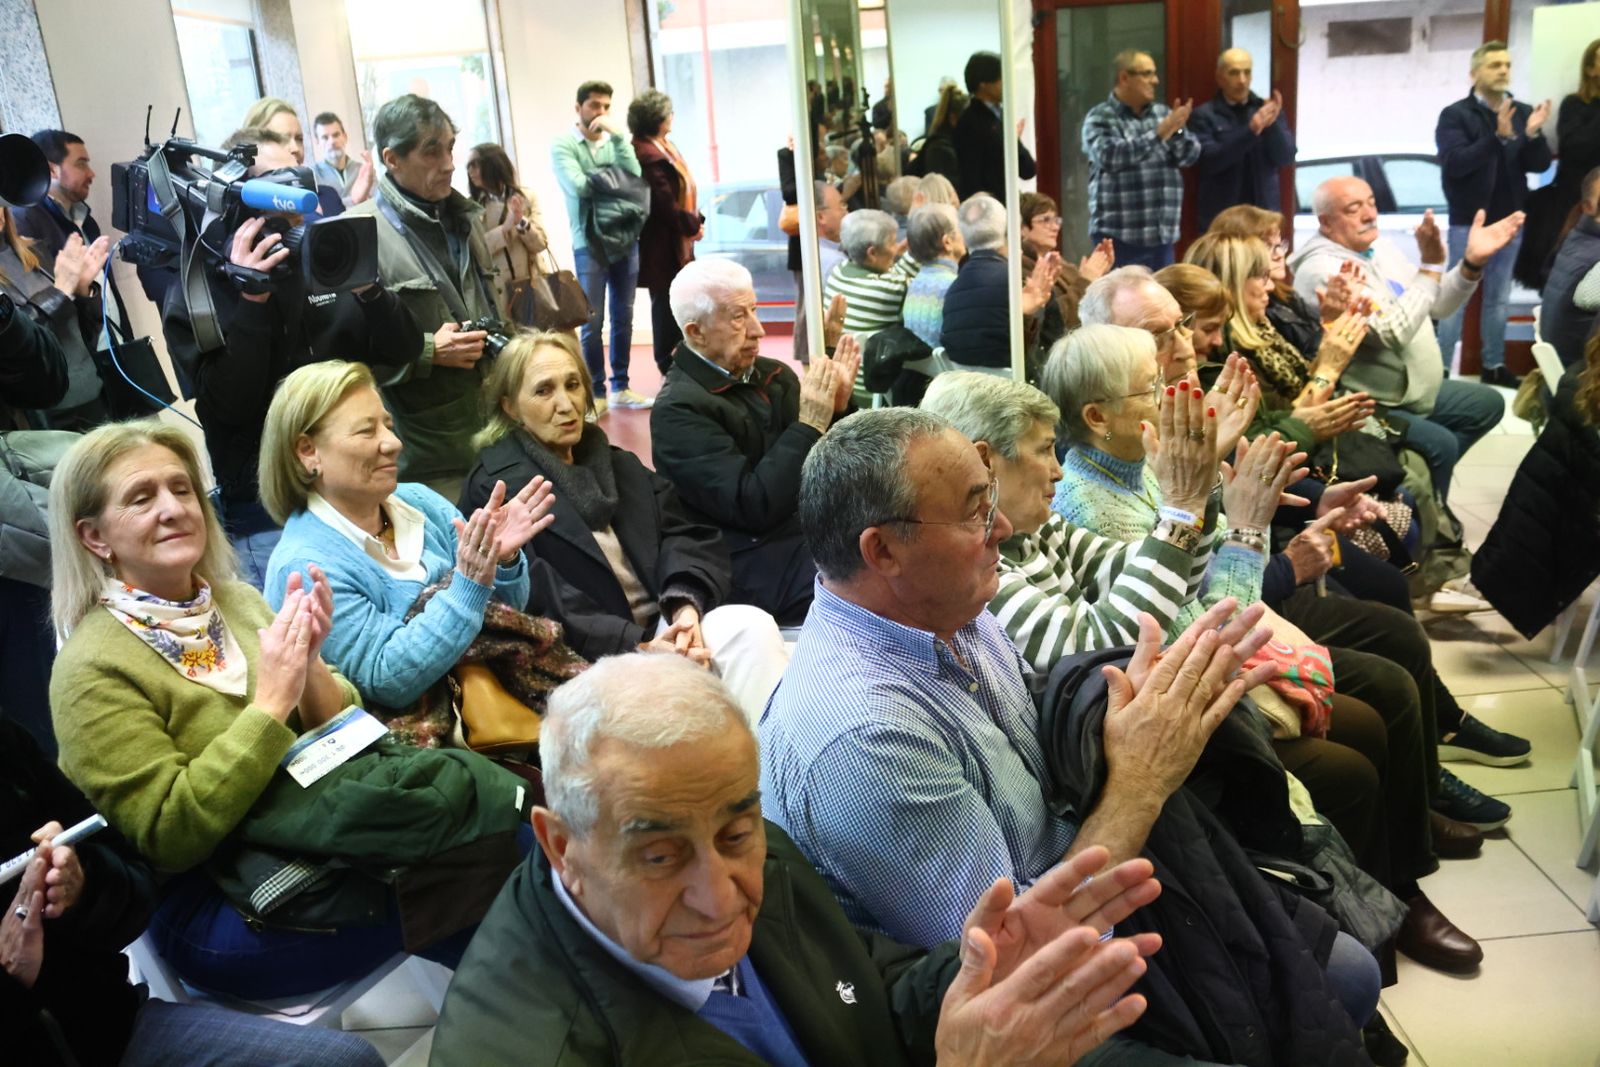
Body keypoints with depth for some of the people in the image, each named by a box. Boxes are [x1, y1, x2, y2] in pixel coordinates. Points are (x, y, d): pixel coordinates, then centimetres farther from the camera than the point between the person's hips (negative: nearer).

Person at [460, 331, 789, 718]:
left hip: (664, 627, 6)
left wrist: (686, 603, -14)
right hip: (591, 657, -6)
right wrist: (638, 648, -19)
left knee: (749, 626, -26)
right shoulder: (493, 490, 3)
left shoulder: (621, 467, 23)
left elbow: (685, 536, 8)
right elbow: (535, 602, -10)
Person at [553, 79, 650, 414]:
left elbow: (635, 176, -7)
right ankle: (597, 392, 10)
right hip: (589, 243, -4)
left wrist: (618, 136, -10)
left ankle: (620, 387, 20)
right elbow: (579, 187, -16)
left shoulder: (616, 141, 9)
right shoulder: (563, 144, -2)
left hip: (626, 240, 4)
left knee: (624, 318, 10)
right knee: (592, 321, 0)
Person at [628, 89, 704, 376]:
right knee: (667, 303, -1)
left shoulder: (661, 148, 13)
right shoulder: (649, 155, -19)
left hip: (678, 240, 10)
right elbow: (665, 203, -21)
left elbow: (682, 192, 14)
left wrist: (696, 220, 2)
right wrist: (692, 226, -10)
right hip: (663, 244, -10)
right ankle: (669, 367, 8)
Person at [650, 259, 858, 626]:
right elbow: (754, 507, -20)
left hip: (818, 527, 7)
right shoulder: (677, 410, -11)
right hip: (759, 565, -7)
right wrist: (810, 424, -18)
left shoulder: (774, 376, 9)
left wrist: (837, 409, -5)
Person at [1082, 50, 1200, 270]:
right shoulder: (1100, 117, -3)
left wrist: (1177, 131, -14)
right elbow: (1109, 156, -21)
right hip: (1118, 236, -5)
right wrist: (1159, 134, -23)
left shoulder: (1162, 112, 12)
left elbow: (1191, 156, 6)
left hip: (1162, 235, 5)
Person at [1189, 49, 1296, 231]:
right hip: (1220, 217, -3)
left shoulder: (1266, 110, 10)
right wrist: (1250, 131, -24)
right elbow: (1210, 160, -14)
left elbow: (1286, 158, 2)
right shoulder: (1204, 115, 0)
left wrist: (1273, 124, -16)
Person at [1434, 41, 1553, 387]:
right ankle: (1441, 368, 3)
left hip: (1509, 220, 5)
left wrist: (1533, 136, -17)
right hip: (1468, 222, -5)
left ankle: (1494, 366, 19)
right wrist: (1498, 137, -28)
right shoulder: (1455, 115, -6)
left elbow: (1540, 165, 3)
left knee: (1498, 298, 11)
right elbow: (1453, 163, -19)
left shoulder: (1523, 112, 7)